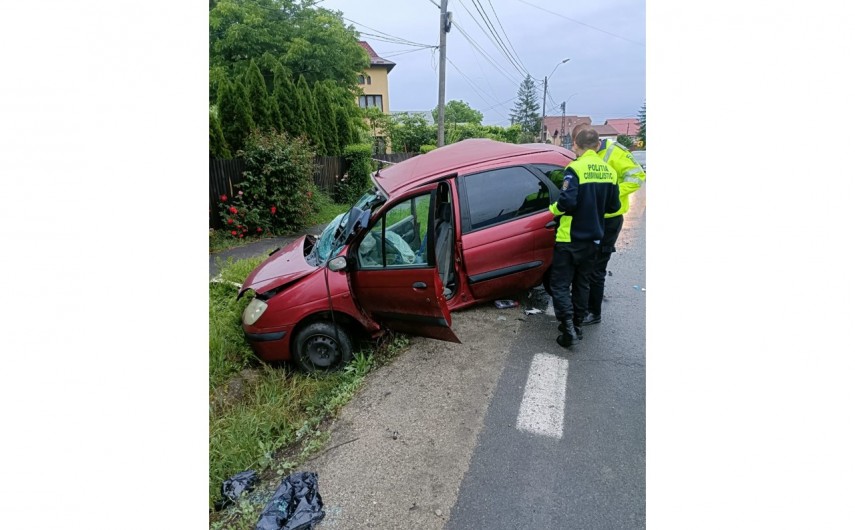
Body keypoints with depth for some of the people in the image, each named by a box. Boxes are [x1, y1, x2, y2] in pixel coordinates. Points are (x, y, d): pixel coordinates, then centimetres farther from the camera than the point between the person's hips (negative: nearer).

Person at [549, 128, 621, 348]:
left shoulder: (575, 168, -16)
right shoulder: (609, 171, 4)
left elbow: (568, 201, -26)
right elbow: (613, 206, 9)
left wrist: (555, 208, -7)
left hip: (570, 238, -6)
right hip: (593, 238, 6)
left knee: (560, 284, 2)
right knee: (582, 283, 17)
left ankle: (568, 327, -7)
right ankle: (576, 325, 25)